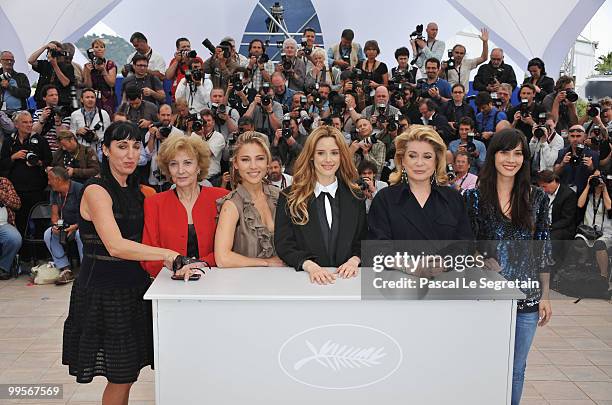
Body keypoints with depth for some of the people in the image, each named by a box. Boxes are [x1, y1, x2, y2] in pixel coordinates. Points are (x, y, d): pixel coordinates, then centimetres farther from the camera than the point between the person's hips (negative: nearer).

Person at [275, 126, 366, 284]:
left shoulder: (355, 196, 13)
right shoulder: (289, 198, 6)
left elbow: (364, 240, 13)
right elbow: (283, 244, 0)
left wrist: (354, 260, -8)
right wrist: (310, 265, -16)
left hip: (345, 277, 1)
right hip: (307, 277, -1)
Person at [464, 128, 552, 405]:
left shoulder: (537, 198, 3)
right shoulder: (474, 197, -3)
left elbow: (543, 250, 6)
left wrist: (545, 295, 5)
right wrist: (482, 261, -16)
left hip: (527, 299, 2)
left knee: (516, 369, 14)